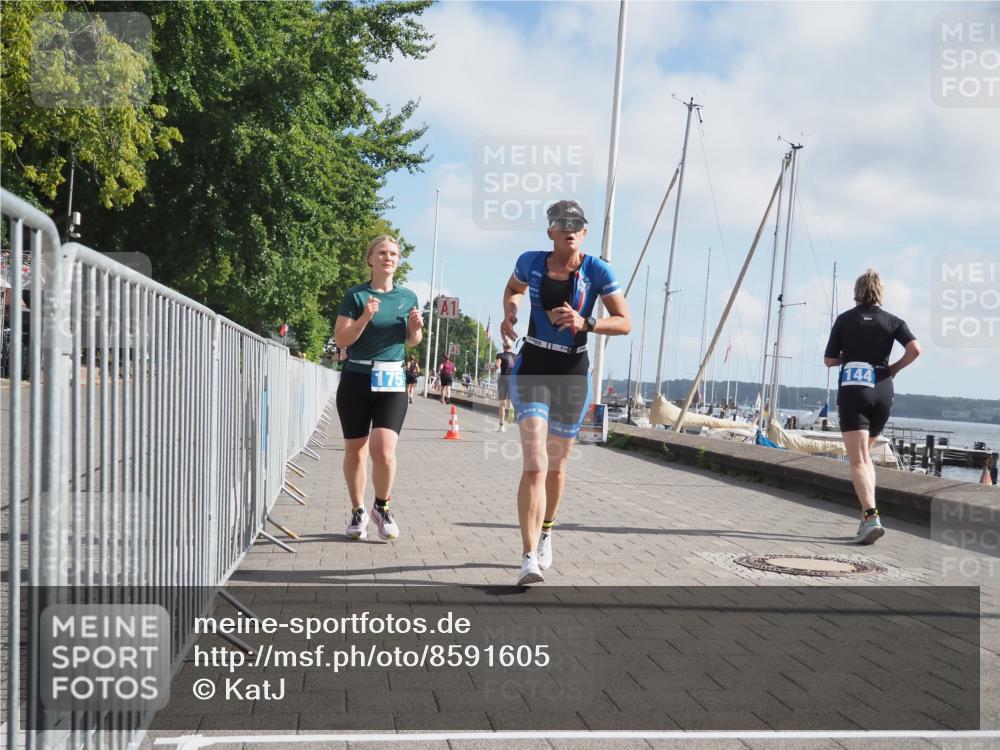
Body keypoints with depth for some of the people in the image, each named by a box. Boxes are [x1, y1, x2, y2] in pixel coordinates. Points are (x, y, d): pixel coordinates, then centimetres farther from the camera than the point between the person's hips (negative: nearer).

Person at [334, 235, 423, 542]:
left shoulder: (408, 297, 8)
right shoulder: (355, 295, -1)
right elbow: (341, 339, -7)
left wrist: (417, 326, -2)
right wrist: (365, 317, -20)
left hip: (392, 380, 1)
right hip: (356, 378, -1)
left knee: (383, 450, -14)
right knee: (355, 451, 6)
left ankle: (382, 508, 9)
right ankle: (358, 511, 25)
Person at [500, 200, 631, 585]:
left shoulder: (597, 271, -6)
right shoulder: (531, 262, -1)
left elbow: (625, 323, -7)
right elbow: (513, 288, 22)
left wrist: (584, 323, -24)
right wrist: (509, 313, 0)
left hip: (573, 374, 1)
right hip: (531, 370, -1)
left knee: (555, 465, 15)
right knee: (534, 465, -16)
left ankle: (545, 535, 40)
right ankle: (529, 557, -19)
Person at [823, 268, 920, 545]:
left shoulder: (845, 319, 5)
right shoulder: (891, 321, 8)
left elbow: (829, 360, 5)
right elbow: (915, 349, -7)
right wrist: (894, 368, 8)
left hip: (853, 390, -3)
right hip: (882, 390, 3)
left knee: (858, 461, -10)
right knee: (865, 454, 21)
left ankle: (871, 516, -28)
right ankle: (868, 512, 14)